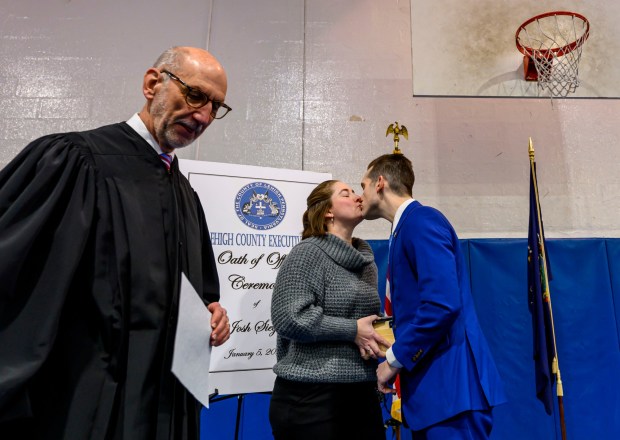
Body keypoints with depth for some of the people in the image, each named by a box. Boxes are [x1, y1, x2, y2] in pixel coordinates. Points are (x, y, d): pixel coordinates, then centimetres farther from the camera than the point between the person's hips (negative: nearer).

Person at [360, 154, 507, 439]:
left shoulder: (422, 220, -13)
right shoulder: (405, 229, 16)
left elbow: (442, 304, -24)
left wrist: (394, 360, -14)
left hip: (451, 386, -9)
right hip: (431, 386, 9)